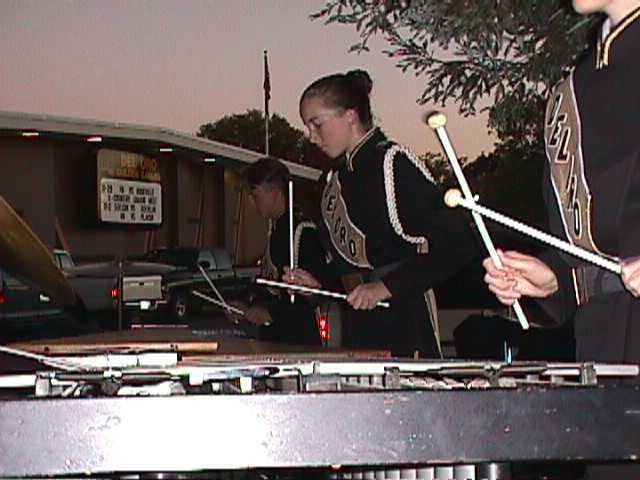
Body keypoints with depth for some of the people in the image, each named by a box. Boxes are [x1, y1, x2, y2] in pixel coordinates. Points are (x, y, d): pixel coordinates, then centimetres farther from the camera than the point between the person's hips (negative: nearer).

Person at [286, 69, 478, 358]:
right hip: (357, 329, 7)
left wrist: (388, 286, -17)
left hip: (403, 328, -7)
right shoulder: (336, 179, 15)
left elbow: (458, 245, -16)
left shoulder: (392, 163, -10)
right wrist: (319, 283, 8)